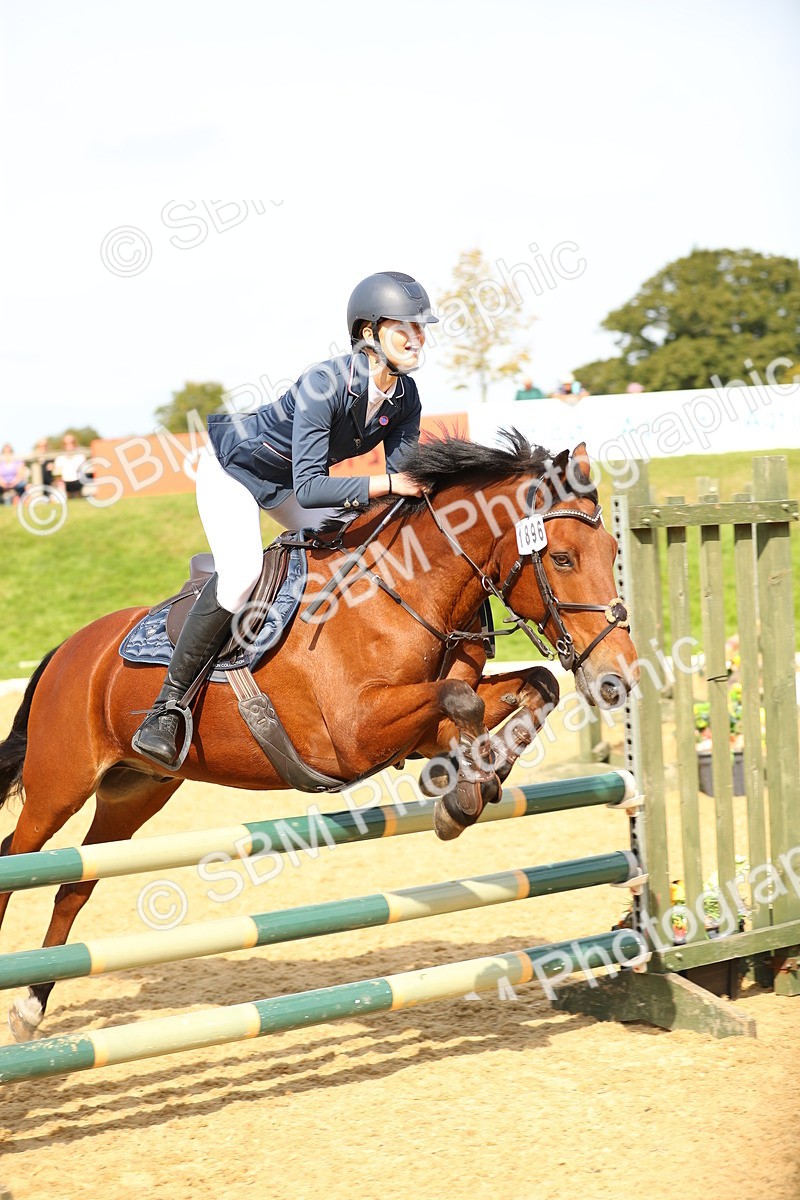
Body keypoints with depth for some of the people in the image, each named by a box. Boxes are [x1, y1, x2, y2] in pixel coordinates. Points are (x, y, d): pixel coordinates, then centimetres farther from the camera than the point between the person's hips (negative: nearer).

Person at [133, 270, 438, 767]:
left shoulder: (405, 396, -15)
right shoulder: (325, 383, -36)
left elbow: (405, 479, -10)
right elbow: (308, 488, -41)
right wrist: (388, 484, -45)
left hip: (287, 481, 8)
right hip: (234, 466, -8)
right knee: (242, 571, -28)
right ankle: (167, 708, -21)